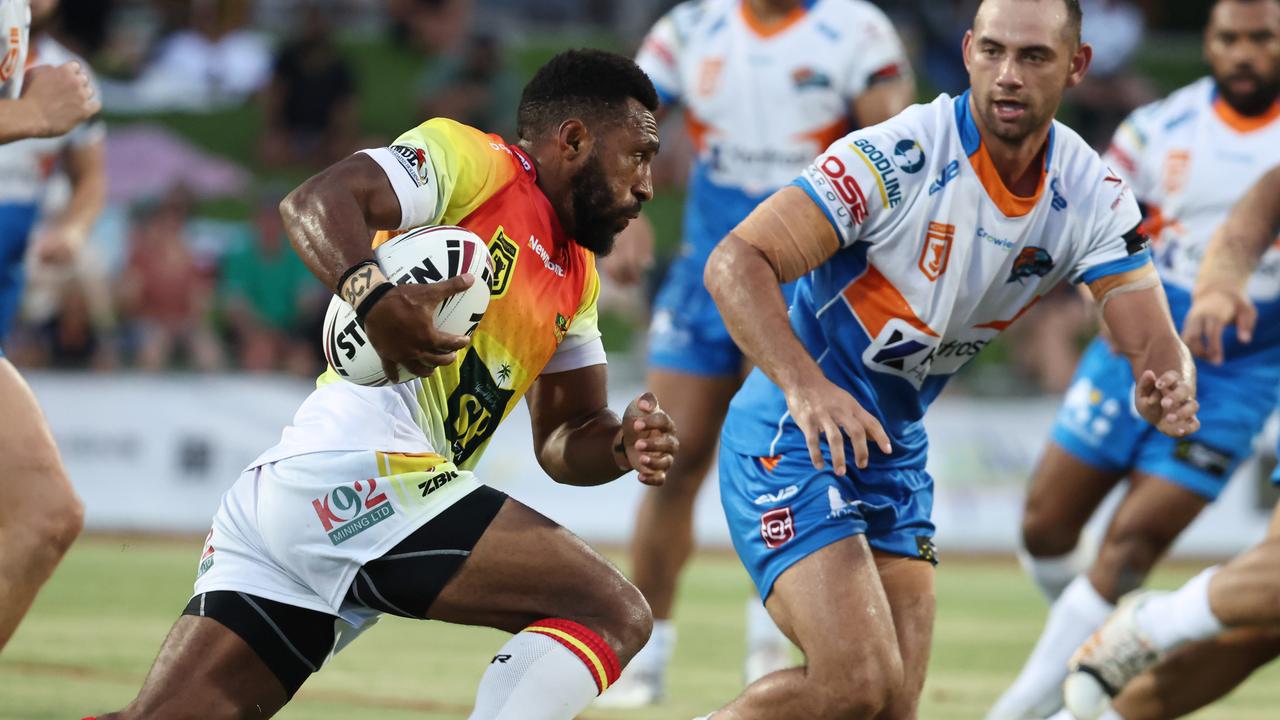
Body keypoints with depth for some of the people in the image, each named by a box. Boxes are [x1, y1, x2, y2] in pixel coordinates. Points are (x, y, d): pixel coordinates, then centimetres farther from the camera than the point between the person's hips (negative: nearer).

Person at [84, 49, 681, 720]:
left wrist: (622, 445, 3)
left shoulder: (577, 281, 26)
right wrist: (373, 294, -34)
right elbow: (316, 200, -14)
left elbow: (563, 442, 26)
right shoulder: (476, 161, 1)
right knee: (613, 614, -13)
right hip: (356, 472, -9)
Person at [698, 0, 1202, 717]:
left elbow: (1154, 341, -5)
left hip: (896, 451, 7)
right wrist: (805, 387, -40)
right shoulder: (899, 156, -21)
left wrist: (1169, 388, -30)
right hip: (794, 437, -7)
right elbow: (736, 263, -24)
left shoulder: (1092, 195, -3)